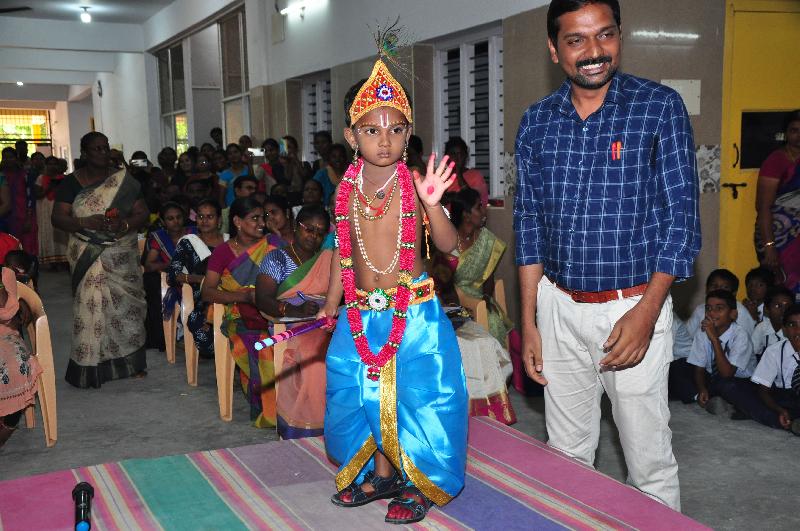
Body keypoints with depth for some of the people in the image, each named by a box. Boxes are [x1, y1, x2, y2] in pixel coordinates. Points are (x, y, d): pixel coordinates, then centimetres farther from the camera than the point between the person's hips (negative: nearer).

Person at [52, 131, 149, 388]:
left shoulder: (124, 181, 5)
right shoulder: (70, 183, 2)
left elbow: (142, 212, 4)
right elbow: (58, 218, -3)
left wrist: (125, 224, -17)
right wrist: (87, 223, -20)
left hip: (123, 254, 2)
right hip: (89, 257, -2)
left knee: (126, 304, 3)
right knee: (91, 307, -6)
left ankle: (129, 361, 15)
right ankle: (91, 366, 1)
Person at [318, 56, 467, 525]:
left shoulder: (415, 184, -11)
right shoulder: (349, 188, 1)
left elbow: (448, 244, -17)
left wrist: (432, 204, -34)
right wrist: (332, 301, 14)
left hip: (414, 310, -4)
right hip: (363, 312, 5)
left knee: (416, 393, 1)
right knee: (366, 392, 13)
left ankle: (420, 484, 21)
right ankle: (381, 474, 34)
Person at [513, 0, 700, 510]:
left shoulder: (661, 107, -7)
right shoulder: (536, 123, 4)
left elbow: (682, 218, -7)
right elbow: (529, 225, 8)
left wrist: (646, 313, -15)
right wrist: (529, 323, 5)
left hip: (634, 306, -3)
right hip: (559, 307, 3)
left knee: (650, 463, 7)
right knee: (566, 457, 15)